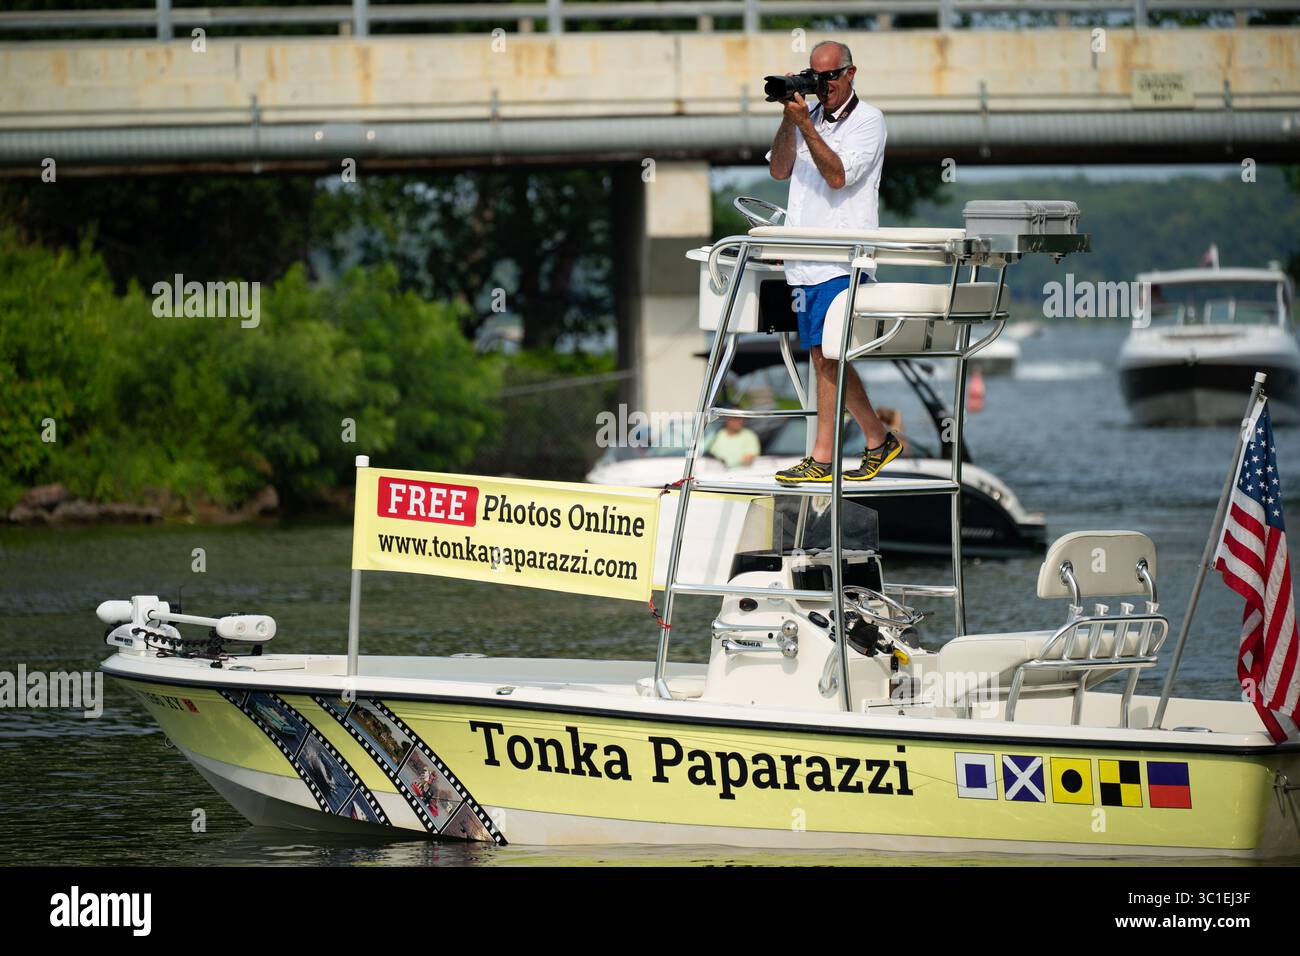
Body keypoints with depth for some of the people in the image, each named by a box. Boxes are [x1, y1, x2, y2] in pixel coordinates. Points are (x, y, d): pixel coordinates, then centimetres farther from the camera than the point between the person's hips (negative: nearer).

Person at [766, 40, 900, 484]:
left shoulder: (867, 120, -3)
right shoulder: (811, 118, 16)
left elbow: (838, 175, -14)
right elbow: (780, 169, 7)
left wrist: (804, 124, -18)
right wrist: (789, 120, -4)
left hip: (844, 260, -8)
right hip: (805, 260, 8)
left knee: (826, 355, -13)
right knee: (825, 358, 9)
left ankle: (821, 459, -9)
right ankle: (879, 439, 18)